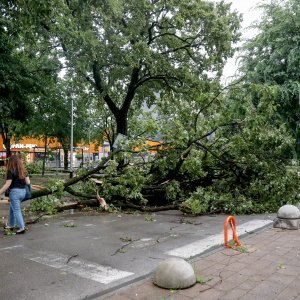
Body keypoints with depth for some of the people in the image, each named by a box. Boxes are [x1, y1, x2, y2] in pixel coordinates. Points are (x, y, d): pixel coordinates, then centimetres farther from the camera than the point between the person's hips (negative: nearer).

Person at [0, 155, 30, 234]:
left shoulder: (11, 171, -12)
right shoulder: (23, 171, 6)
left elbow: (7, 184, -14)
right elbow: (28, 182, 6)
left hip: (15, 192, -7)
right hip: (23, 191, 7)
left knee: (16, 210, 1)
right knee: (12, 208, 23)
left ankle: (22, 228, 0)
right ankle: (11, 225, 31)